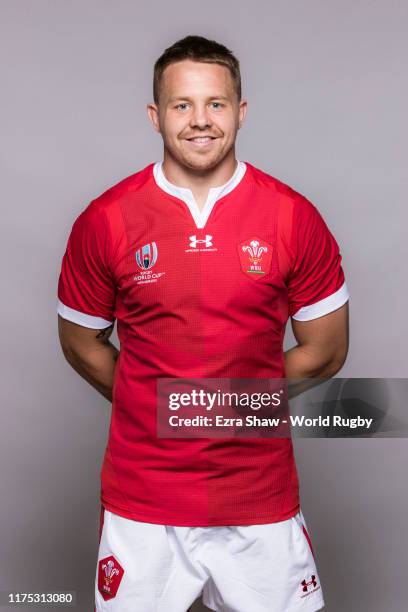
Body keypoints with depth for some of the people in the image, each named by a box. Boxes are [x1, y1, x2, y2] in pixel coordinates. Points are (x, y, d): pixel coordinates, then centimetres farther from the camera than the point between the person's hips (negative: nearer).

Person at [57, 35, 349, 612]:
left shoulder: (295, 218, -5)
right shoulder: (104, 221, -5)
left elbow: (325, 351, 2)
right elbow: (81, 343, 7)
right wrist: (158, 412, 5)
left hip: (262, 496, 0)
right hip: (142, 498, 0)